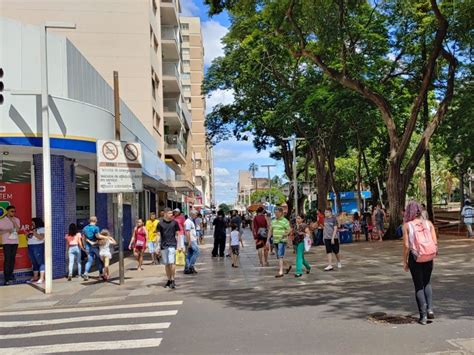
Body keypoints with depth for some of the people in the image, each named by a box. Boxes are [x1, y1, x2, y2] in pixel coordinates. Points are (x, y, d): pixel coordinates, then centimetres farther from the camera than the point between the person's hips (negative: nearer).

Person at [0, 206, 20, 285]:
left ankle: (10, 275, 17)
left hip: (15, 242, 4)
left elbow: (18, 229, -5)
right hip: (6, 242, -4)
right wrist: (7, 231, -19)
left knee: (12, 259, 7)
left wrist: (13, 221, -13)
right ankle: (7, 279, -8)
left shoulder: (17, 220, 8)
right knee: (7, 260, -8)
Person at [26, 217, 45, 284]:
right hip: (30, 247, 8)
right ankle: (35, 277, 14)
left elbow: (41, 237, -16)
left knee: (40, 262, -9)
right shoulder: (32, 229, 21)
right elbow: (28, 238, 21)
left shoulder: (42, 229, -2)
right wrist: (27, 234, 7)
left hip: (38, 246, -8)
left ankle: (41, 278, -13)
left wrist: (34, 232, -16)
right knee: (34, 263, 9)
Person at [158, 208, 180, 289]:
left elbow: (177, 234, 7)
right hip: (163, 246, 2)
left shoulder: (174, 222, 2)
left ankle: (173, 280, -2)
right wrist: (157, 246, -2)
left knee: (171, 263, -10)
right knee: (166, 264, 10)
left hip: (172, 245, -2)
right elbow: (159, 235, 4)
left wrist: (178, 245, 3)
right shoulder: (160, 223, 1)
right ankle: (169, 280, 21)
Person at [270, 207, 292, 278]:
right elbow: (271, 230, 15)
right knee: (279, 257, 15)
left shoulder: (285, 221, -8)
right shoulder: (273, 221, 12)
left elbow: (289, 230, -10)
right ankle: (288, 266, 36)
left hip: (282, 241, -7)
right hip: (275, 241, 7)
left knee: (280, 256, -14)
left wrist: (284, 235, -26)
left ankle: (280, 272, -14)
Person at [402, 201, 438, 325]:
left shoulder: (407, 225, -6)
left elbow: (406, 245, -9)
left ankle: (423, 316, 9)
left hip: (415, 258, -2)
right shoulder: (428, 223, 1)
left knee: (419, 286, 9)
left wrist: (405, 262, 0)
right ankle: (430, 309, 9)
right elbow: (435, 243, -2)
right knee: (427, 283, 22)